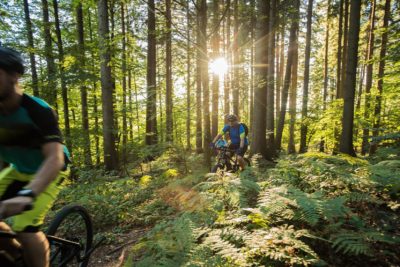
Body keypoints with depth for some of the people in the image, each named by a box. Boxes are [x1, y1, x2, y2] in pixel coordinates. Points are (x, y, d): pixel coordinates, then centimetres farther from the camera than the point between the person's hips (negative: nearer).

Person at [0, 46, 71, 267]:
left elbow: (55, 159, -39)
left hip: (48, 170, -5)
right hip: (18, 169, 6)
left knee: (24, 228, -18)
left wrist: (27, 195, -53)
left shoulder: (38, 110, -29)